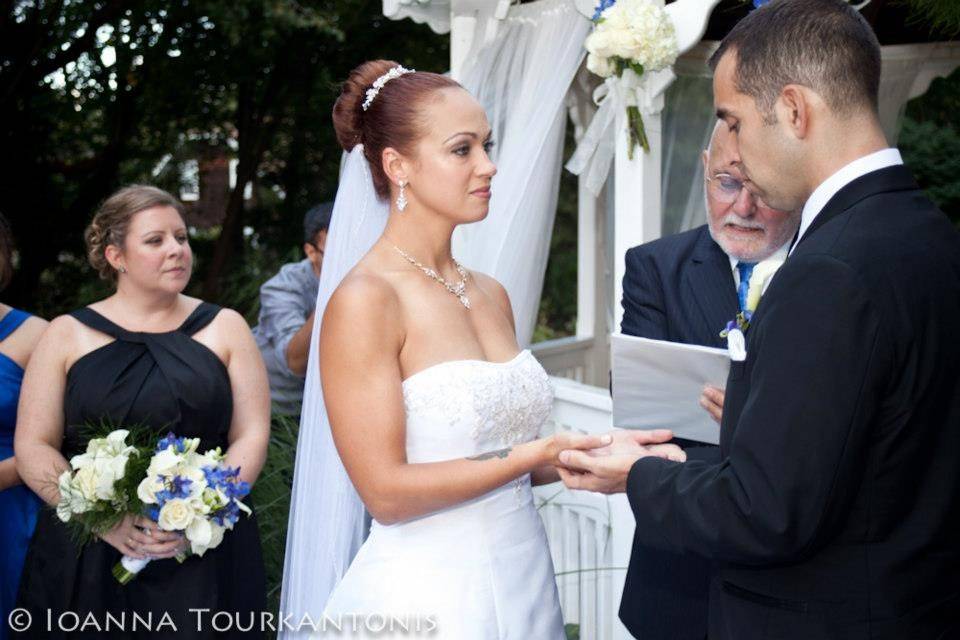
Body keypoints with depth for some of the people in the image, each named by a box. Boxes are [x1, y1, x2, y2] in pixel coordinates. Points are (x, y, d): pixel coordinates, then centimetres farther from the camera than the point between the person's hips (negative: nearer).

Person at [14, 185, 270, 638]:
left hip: (203, 557, 0)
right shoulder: (66, 336, 5)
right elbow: (33, 447, 0)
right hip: (86, 558, 0)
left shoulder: (224, 328, 7)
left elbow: (251, 435, 1)